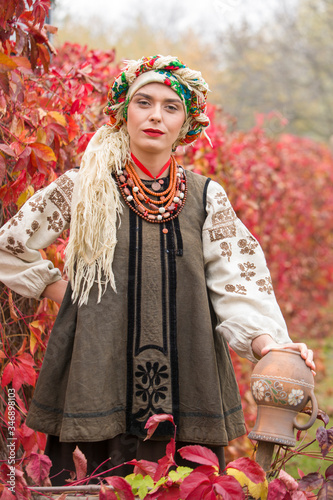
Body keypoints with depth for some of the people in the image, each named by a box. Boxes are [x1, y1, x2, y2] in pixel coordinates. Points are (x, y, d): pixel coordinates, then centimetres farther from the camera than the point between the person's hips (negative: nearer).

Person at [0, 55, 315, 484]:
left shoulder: (206, 197, 6)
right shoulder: (80, 189, 3)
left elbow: (235, 280, -3)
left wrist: (265, 342, -19)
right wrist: (55, 287, 6)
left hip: (186, 381, 1)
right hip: (97, 380, -1)